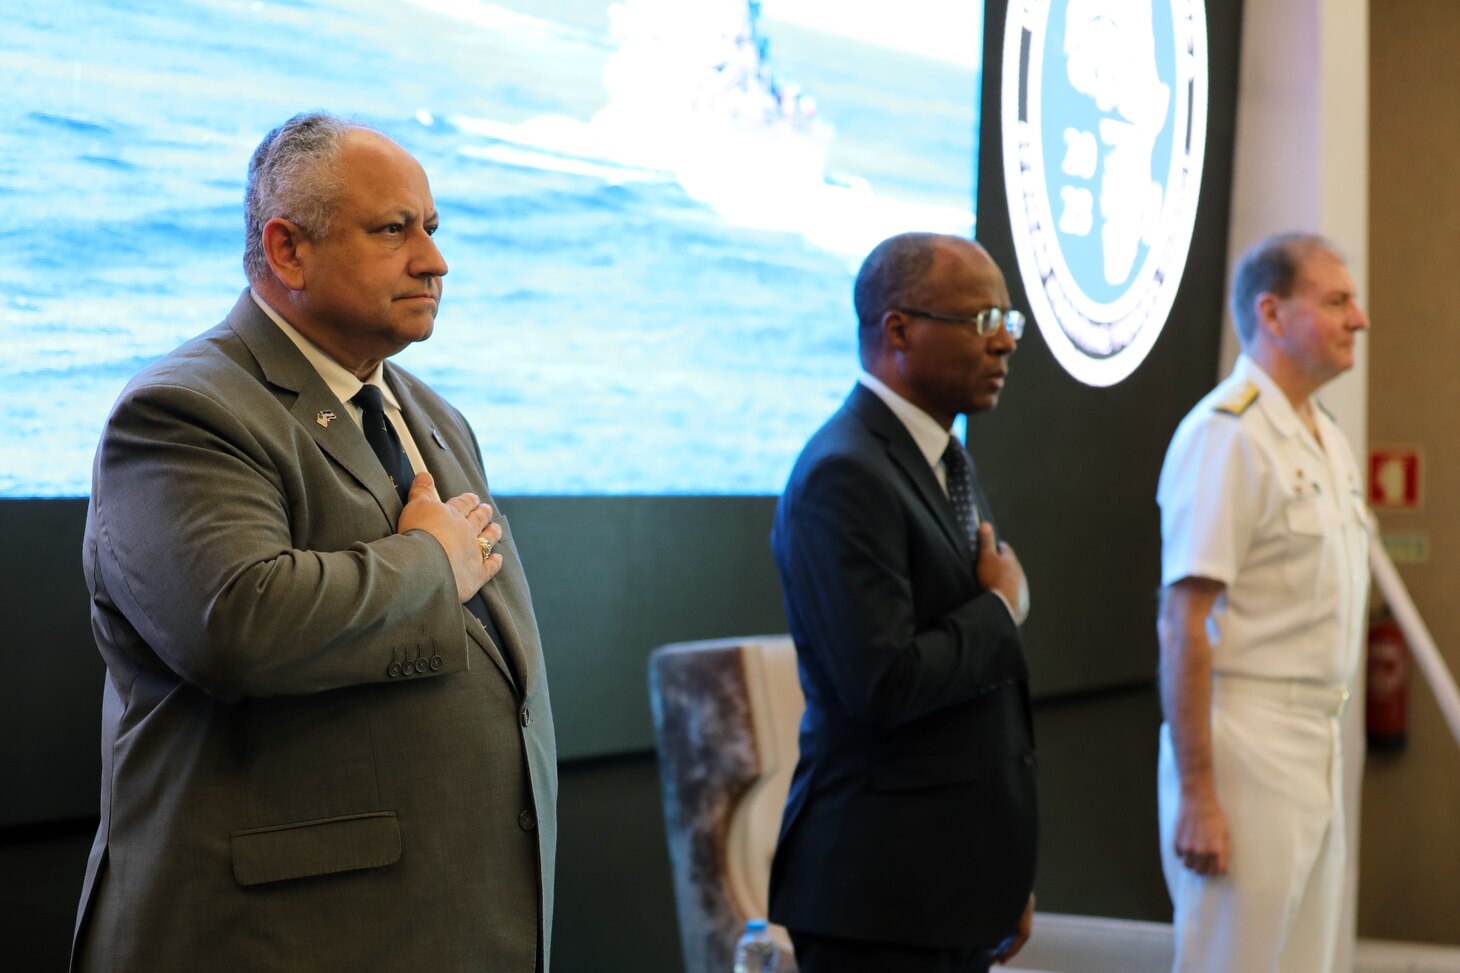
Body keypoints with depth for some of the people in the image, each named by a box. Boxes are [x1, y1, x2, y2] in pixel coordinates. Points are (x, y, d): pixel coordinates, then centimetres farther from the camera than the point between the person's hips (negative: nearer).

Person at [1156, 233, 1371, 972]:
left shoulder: (1326, 438, 14)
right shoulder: (1225, 434, -15)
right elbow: (1183, 625, -19)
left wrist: (1328, 738, 14)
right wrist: (1196, 793, -21)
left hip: (1319, 748, 9)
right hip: (1247, 746, -9)